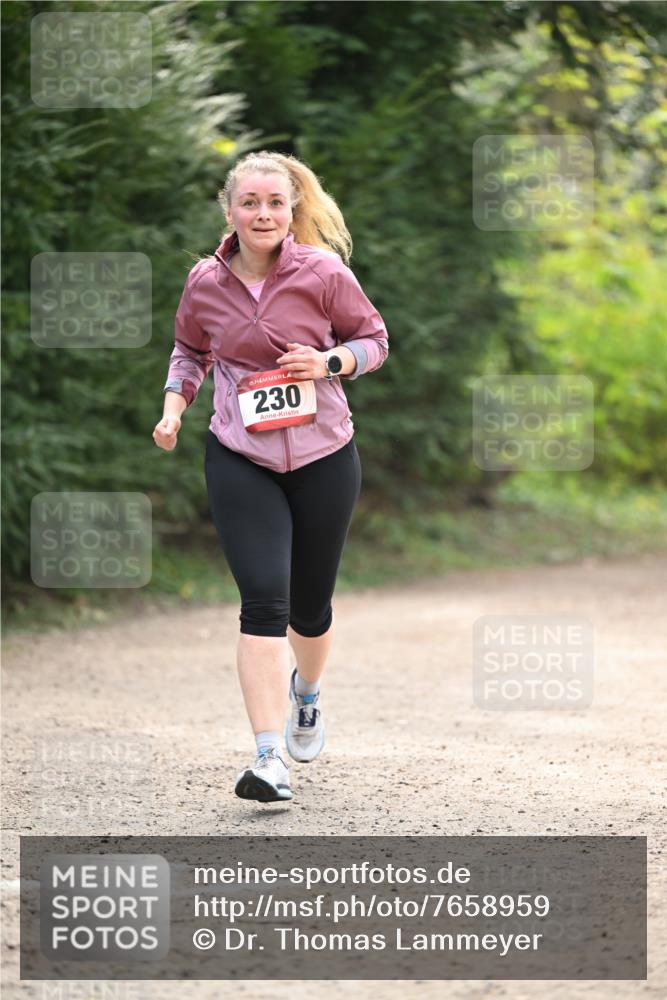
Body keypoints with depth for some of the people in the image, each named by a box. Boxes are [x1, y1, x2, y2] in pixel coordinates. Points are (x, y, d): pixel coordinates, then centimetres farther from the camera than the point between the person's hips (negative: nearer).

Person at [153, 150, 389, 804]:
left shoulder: (323, 272, -7)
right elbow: (190, 350, 17)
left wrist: (328, 361, -15)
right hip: (239, 461, 0)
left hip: (323, 456, 0)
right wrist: (173, 407, 0)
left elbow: (375, 339, 4)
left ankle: (306, 694, 49)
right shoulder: (205, 282, -1)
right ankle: (269, 758, -19)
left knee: (309, 604, 14)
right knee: (263, 599, -16)